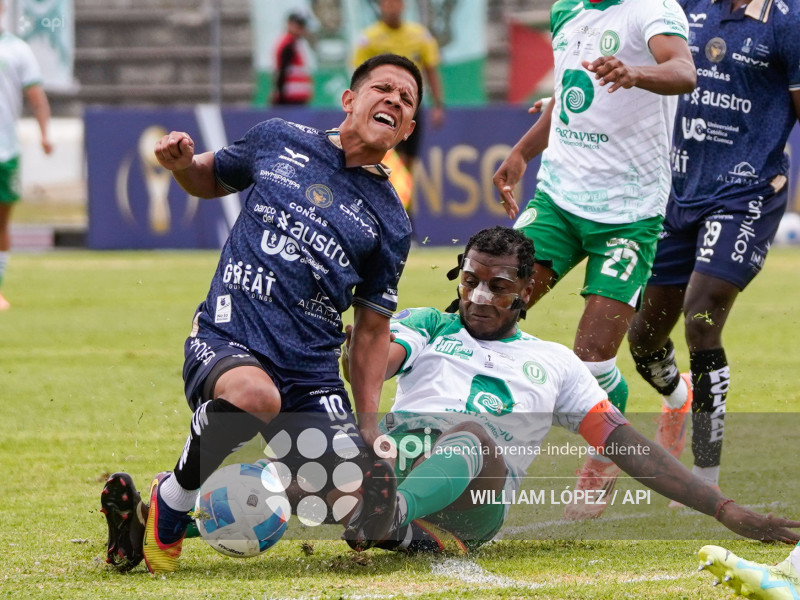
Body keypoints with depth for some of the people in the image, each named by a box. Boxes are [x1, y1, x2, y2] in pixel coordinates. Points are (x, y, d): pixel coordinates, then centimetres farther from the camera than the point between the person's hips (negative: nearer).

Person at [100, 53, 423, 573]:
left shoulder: (388, 223, 11)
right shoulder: (278, 141, 10)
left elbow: (372, 329, 15)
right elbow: (211, 180, 27)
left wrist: (368, 426, 6)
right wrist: (183, 164, 3)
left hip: (312, 371, 3)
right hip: (226, 338, -3)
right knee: (254, 393, -39)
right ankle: (166, 509, -16)